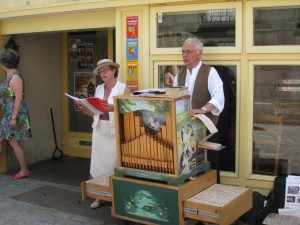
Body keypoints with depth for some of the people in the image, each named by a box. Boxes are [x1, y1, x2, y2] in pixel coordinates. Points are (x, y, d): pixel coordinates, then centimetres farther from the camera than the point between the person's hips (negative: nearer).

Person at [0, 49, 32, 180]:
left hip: (16, 114, -9)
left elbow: (19, 98, -21)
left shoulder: (15, 77, -16)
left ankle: (24, 171, 10)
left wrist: (14, 118, -22)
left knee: (14, 142, -2)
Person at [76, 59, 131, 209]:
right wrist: (85, 110, -6)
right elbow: (94, 113, 13)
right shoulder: (98, 89, 11)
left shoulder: (123, 88, -4)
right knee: (98, 161, 5)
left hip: (115, 131, -5)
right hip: (99, 130, 5)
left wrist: (113, 108, -27)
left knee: (114, 162, -2)